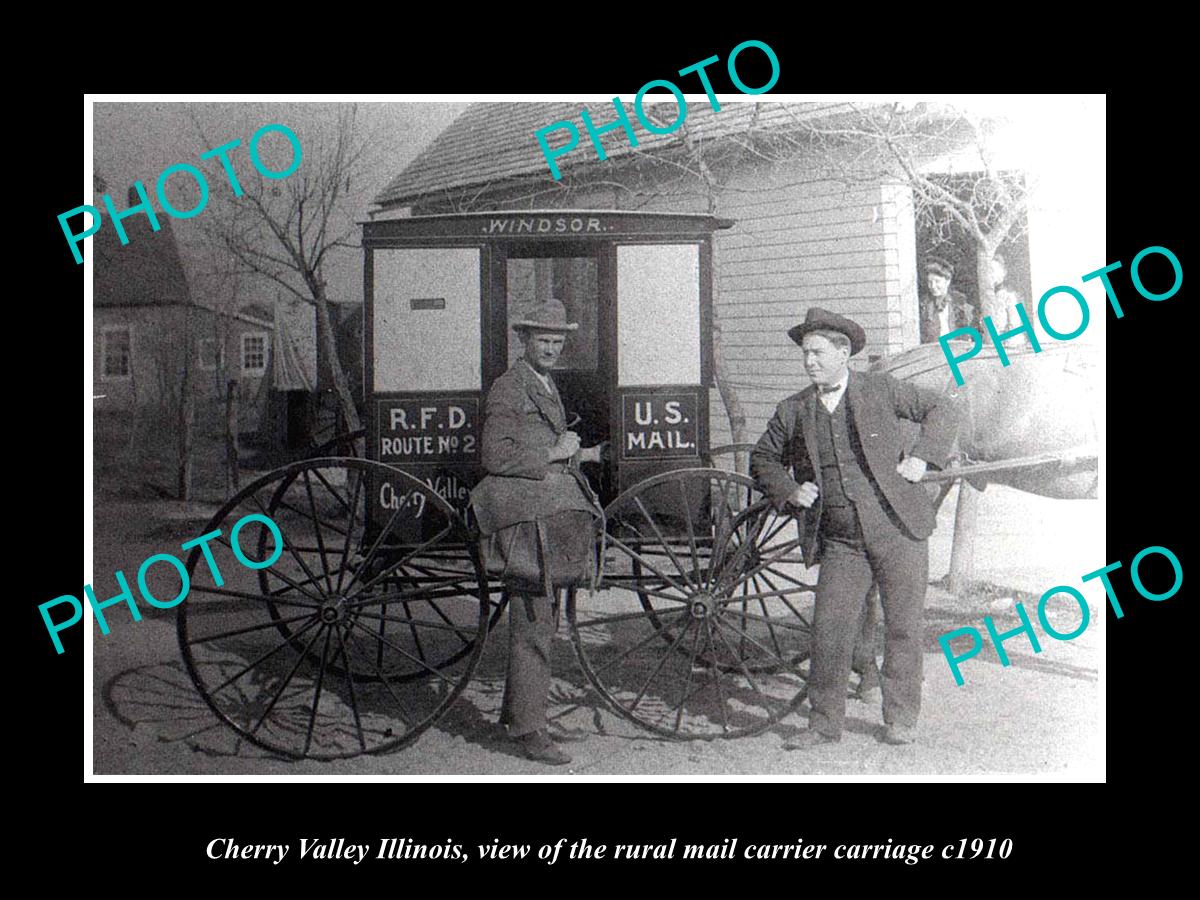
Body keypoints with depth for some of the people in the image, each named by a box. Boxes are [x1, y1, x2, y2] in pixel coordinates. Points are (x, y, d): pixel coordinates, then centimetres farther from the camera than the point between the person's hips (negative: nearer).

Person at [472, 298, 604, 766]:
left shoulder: (547, 386, 20)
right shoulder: (508, 387, -9)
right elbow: (494, 456, -18)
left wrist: (581, 454, 18)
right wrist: (552, 453, -15)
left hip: (550, 512, 10)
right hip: (522, 515, -10)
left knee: (543, 622, 16)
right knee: (531, 624, -9)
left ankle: (515, 709, 29)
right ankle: (528, 728, -3)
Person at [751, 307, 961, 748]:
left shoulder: (881, 389, 1)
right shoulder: (792, 411, 5)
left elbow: (943, 410, 9)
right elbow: (762, 460, 18)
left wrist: (920, 457, -5)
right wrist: (789, 491, 0)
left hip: (898, 529, -1)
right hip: (839, 541, 1)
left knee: (903, 627, 5)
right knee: (829, 630, -3)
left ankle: (901, 718, 22)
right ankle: (825, 723, 12)